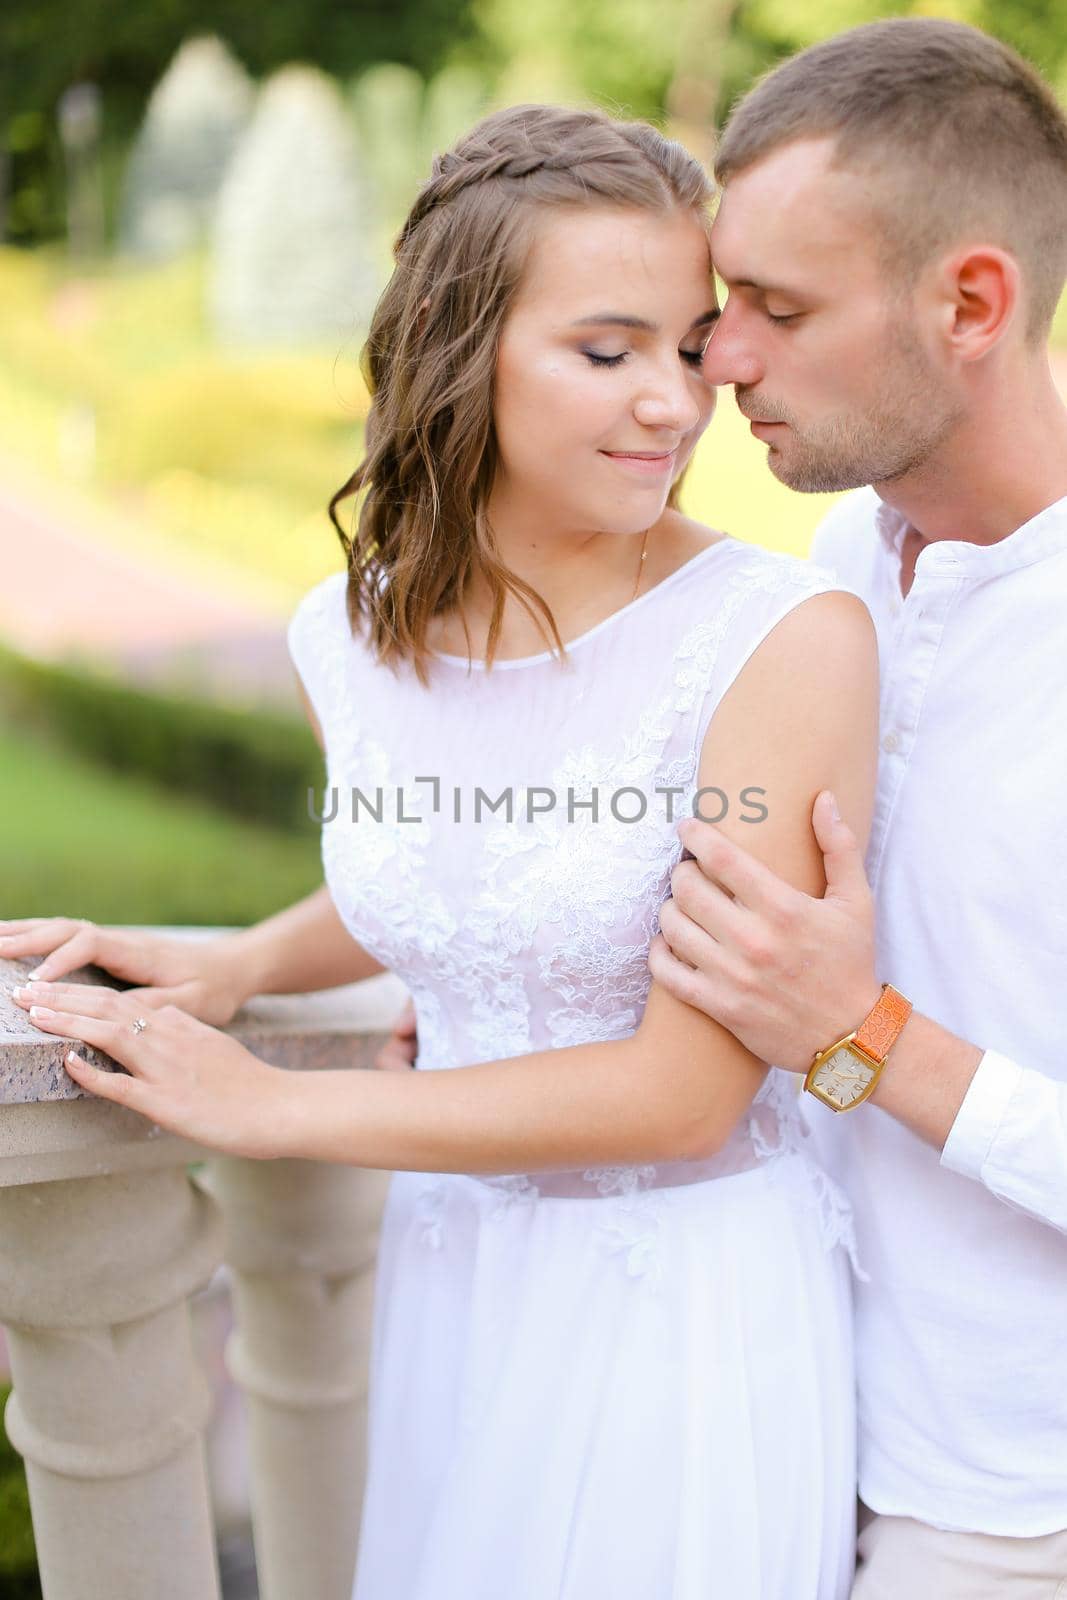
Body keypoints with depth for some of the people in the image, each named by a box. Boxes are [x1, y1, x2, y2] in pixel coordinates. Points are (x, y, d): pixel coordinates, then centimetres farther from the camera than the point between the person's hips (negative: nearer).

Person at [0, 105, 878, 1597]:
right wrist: (233, 965, -1)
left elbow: (686, 1089, -21)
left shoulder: (791, 636, -21)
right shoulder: (353, 635, -4)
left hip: (693, 1301, -5)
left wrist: (268, 1105, -16)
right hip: (452, 1271, 5)